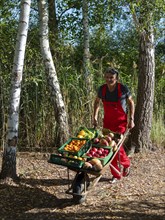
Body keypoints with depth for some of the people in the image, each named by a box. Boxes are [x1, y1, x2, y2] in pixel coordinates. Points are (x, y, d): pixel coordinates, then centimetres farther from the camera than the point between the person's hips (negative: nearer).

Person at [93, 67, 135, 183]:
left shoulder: (123, 88, -15)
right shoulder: (102, 89, -6)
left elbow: (131, 103, -2)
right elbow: (97, 102, 12)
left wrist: (131, 119, -6)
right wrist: (95, 116, 5)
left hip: (121, 121, -4)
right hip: (107, 121, 4)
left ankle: (126, 163, 21)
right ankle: (116, 174, 19)